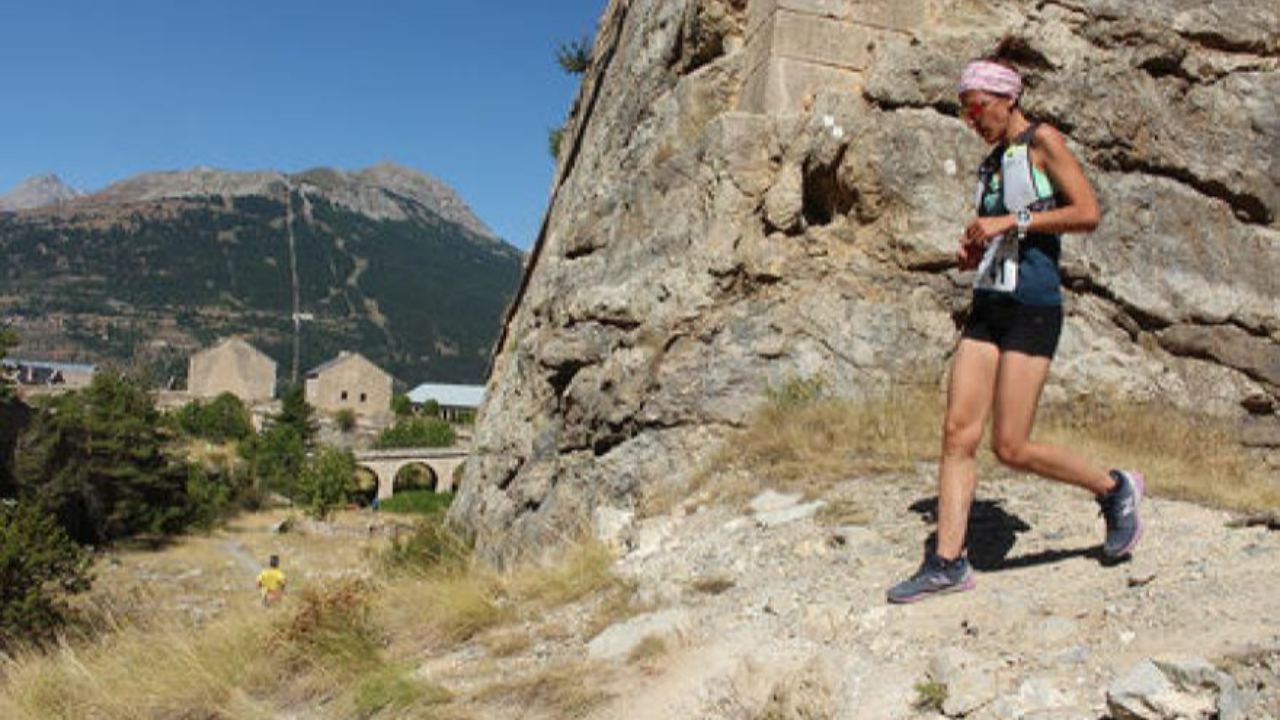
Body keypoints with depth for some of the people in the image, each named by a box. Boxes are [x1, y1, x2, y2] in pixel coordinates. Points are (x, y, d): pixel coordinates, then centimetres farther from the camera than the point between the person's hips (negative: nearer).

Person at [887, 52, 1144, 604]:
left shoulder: (1042, 141, -1)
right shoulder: (994, 162, 20)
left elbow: (1088, 214, -11)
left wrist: (1011, 222, -14)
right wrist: (972, 253, 8)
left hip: (1033, 309, -7)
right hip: (988, 306, 7)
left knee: (1011, 447, -7)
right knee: (958, 433, -3)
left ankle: (1114, 489, 18)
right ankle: (947, 563, 0)